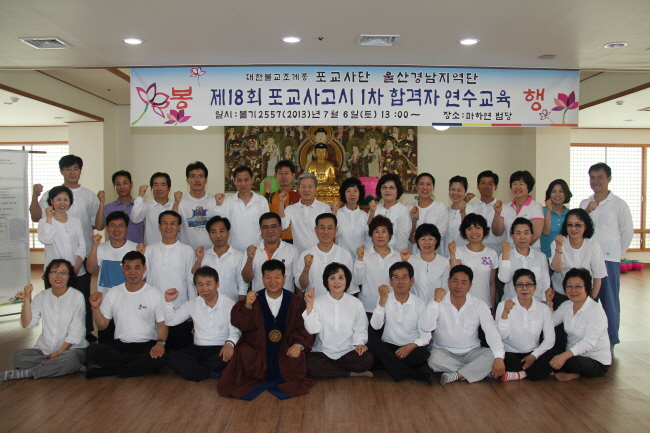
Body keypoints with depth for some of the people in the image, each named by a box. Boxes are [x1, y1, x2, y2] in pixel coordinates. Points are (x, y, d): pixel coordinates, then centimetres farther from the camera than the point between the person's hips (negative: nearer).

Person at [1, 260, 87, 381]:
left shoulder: (77, 297, -8)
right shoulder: (42, 297, 5)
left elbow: (76, 331, -10)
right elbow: (26, 324, -6)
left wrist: (59, 352, -14)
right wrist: (27, 298, -12)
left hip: (71, 348, -3)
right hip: (45, 349, 4)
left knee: (70, 359, -36)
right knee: (18, 357, -22)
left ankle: (24, 373, -19)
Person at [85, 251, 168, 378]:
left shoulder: (155, 294, 1)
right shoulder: (113, 293, 9)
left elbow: (162, 324, 0)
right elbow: (102, 325, 11)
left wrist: (160, 343, -20)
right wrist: (95, 307, -6)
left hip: (147, 346, -2)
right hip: (119, 346, 2)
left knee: (159, 357, -36)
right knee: (92, 351, -28)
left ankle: (108, 371, -18)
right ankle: (141, 365, -17)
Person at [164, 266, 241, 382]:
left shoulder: (230, 304, -2)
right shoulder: (192, 305, 9)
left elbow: (235, 330, -10)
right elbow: (170, 322, 11)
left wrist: (230, 343, -32)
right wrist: (169, 302, -4)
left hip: (221, 349, -2)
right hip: (198, 349, 3)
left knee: (231, 354, -37)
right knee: (172, 358, -24)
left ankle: (189, 368, -21)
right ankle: (214, 373, -24)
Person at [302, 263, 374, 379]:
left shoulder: (356, 303, 6)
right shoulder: (318, 302, 3)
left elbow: (360, 329, 8)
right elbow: (312, 329, -9)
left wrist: (359, 343, -11)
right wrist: (309, 304, -15)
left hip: (348, 352, 0)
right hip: (323, 352, 0)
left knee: (367, 358, -28)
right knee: (310, 365, -31)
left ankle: (328, 368, -7)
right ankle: (353, 374, -14)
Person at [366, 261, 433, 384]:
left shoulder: (420, 304, 0)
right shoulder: (385, 299, 2)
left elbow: (426, 335, -4)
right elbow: (376, 326, -13)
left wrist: (411, 346, -22)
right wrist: (382, 300, -20)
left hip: (410, 349, -2)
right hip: (388, 348, 2)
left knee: (422, 353, -34)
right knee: (372, 343, -31)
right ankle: (414, 374, -28)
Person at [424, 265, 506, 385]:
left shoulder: (479, 305, -1)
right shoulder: (438, 302, -5)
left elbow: (491, 331, -12)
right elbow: (427, 327, -19)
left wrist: (499, 357, -28)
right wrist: (436, 301, -21)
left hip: (471, 352, 2)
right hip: (444, 351, -1)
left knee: (492, 355, -26)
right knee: (434, 358, -34)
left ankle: (457, 375, -24)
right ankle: (479, 371, -20)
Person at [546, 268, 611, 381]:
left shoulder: (596, 310, -17)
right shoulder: (566, 306, 5)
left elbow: (588, 343, -28)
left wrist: (564, 356, -39)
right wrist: (548, 302, -3)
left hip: (597, 362, -6)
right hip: (573, 355, 6)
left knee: (572, 362, -38)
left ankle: (573, 373, -7)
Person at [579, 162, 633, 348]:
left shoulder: (619, 204, -3)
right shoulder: (584, 204, 10)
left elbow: (627, 232, 3)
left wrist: (616, 253, 6)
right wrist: (587, 212, -6)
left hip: (609, 260, -4)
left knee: (610, 302, 2)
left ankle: (610, 343, 12)